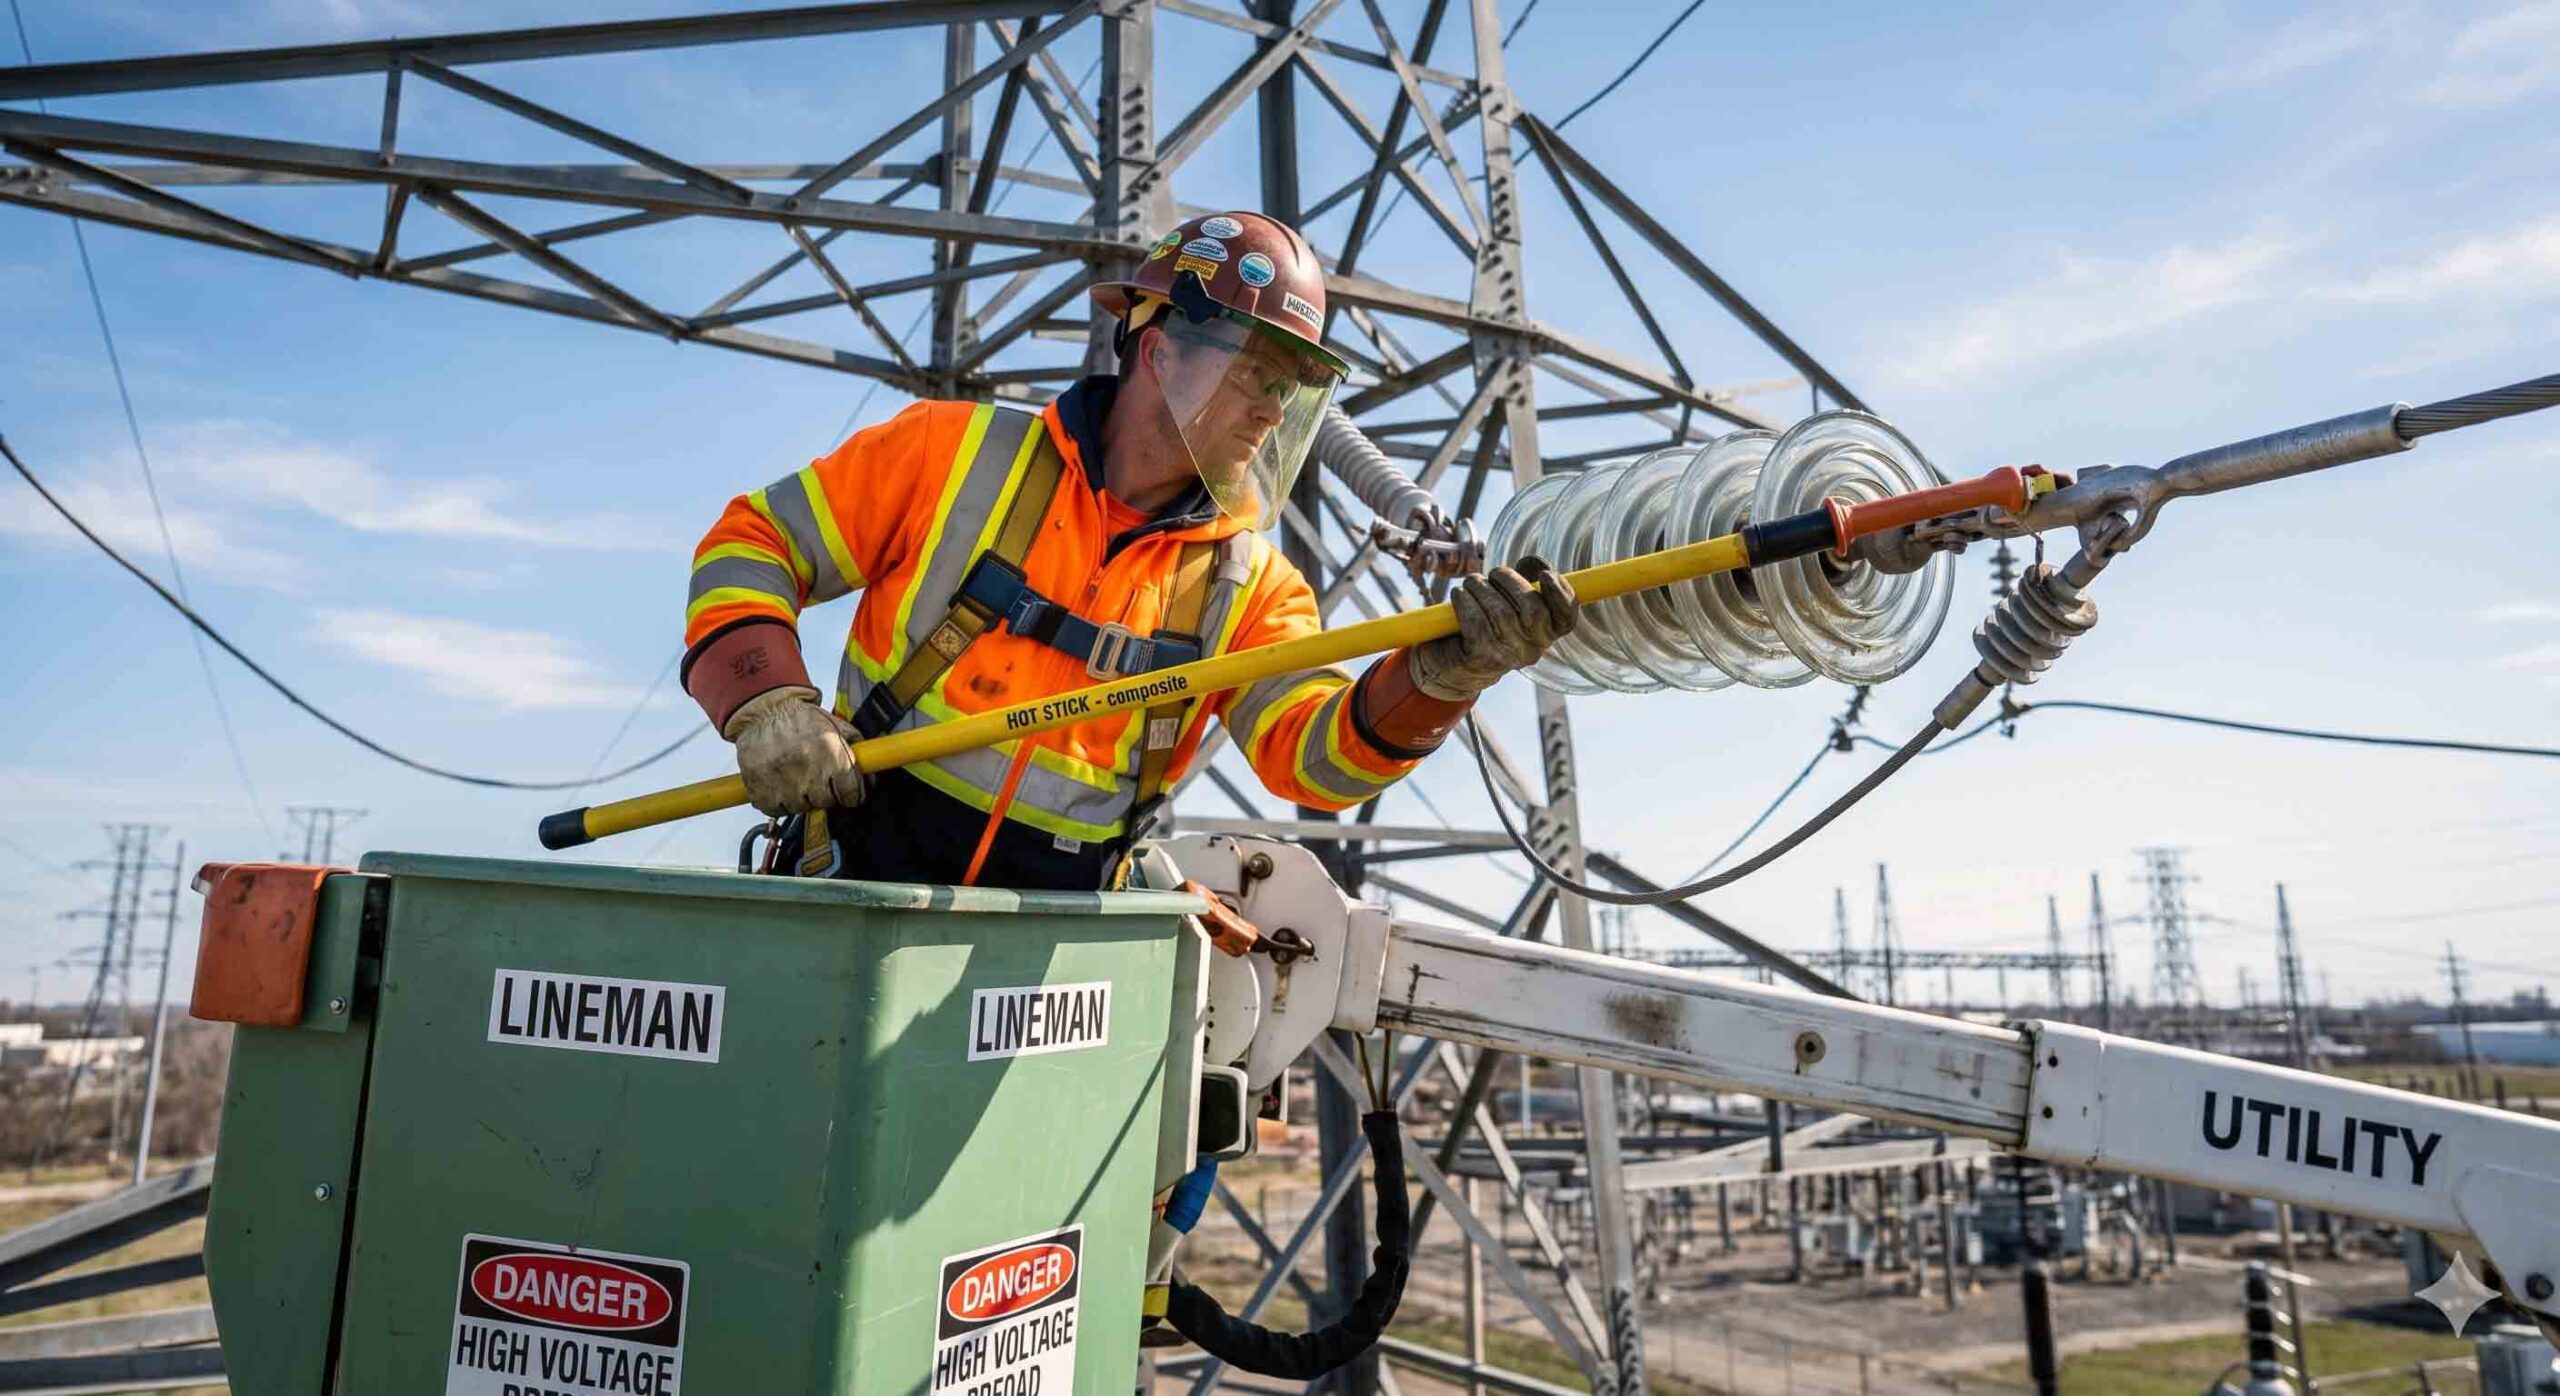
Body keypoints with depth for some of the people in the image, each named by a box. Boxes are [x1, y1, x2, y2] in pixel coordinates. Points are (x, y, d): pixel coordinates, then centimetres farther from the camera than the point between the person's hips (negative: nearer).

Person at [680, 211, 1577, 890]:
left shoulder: (1248, 583, 6)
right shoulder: (957, 453, 0)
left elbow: (1316, 754, -8)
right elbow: (755, 542, 5)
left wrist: (1439, 673, -27)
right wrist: (766, 704, -12)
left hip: (1055, 920, 3)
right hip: (867, 871, -2)